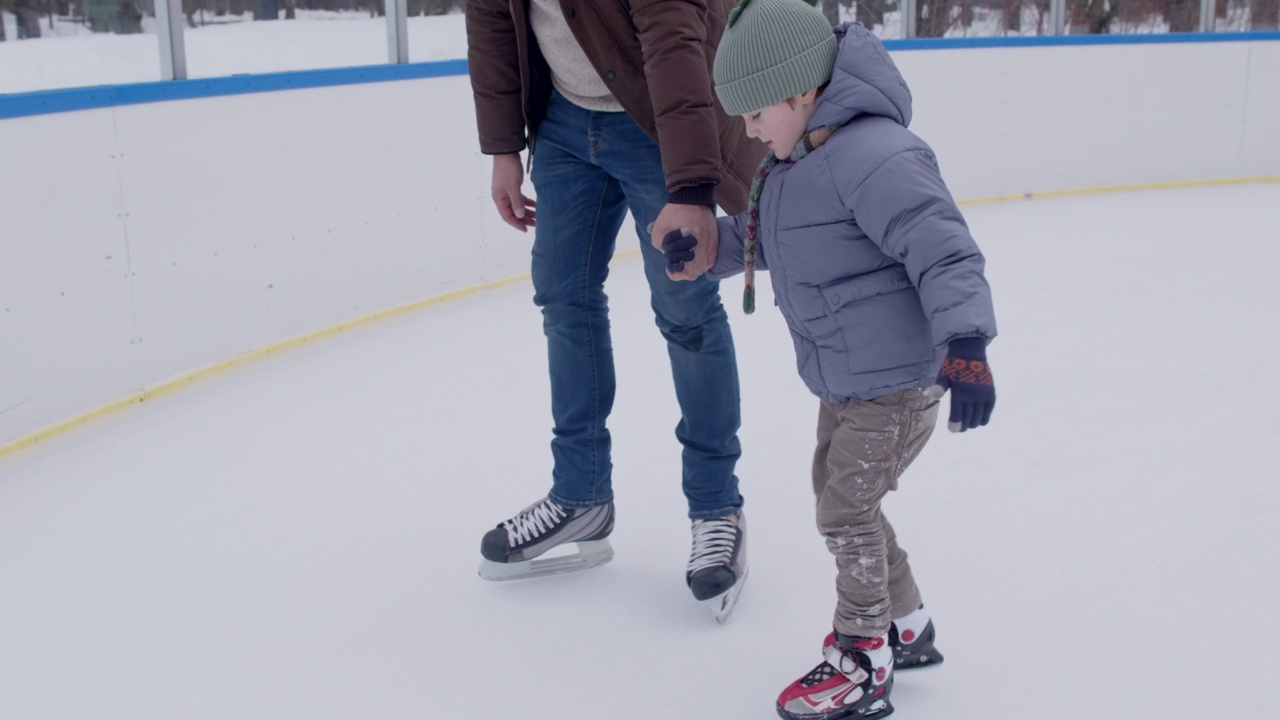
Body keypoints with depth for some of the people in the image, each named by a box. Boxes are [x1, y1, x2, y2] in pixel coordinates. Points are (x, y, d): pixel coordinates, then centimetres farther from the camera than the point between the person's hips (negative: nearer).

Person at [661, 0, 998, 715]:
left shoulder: (874, 157, -26)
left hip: (899, 381, -10)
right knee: (837, 492, 19)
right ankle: (907, 628, 38)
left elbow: (943, 249, -29)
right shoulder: (792, 162, 6)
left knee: (846, 508, -2)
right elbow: (759, 235, 19)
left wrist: (966, 345, -37)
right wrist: (707, 245, 1)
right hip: (845, 380, 10)